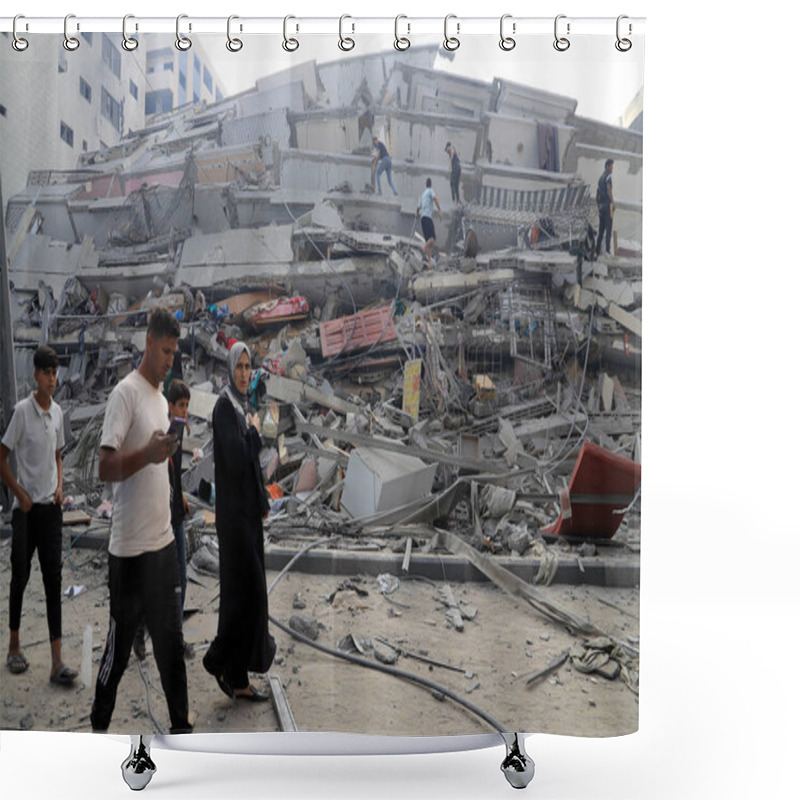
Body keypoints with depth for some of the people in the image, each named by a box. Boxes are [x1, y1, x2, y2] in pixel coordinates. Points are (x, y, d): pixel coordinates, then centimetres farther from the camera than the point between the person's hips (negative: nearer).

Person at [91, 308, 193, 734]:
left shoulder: (162, 398, 14)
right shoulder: (126, 393, -12)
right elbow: (105, 468, -20)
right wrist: (147, 454, -35)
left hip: (165, 542, 8)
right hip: (130, 549, -7)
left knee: (171, 640, 14)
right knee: (119, 645, 9)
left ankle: (180, 725, 25)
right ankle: (98, 723, 30)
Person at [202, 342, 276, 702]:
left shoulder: (244, 406, 14)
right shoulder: (224, 408, -14)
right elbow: (235, 459, -24)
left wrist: (263, 502, 16)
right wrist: (255, 431, -9)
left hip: (249, 509, 9)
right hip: (234, 510, -9)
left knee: (248, 590, 12)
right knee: (246, 590, -6)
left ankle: (238, 678, 23)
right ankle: (219, 659, 13)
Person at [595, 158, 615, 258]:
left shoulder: (600, 177, 19)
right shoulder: (608, 176, -7)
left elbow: (598, 194, 21)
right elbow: (609, 190, -20)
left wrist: (598, 207, 23)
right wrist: (613, 202, -18)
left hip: (601, 205, 8)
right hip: (608, 204, -8)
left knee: (601, 228, 9)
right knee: (608, 228, -9)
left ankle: (597, 250, 8)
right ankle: (608, 250, -14)